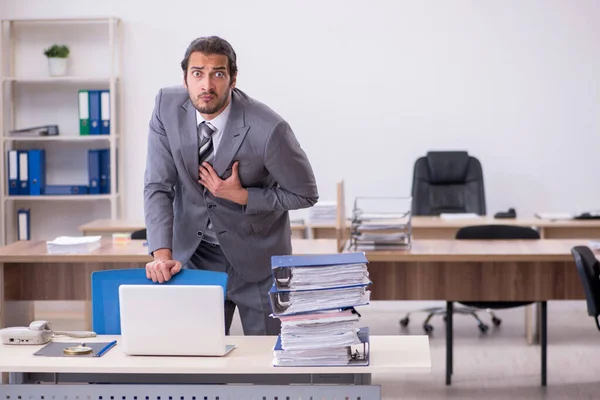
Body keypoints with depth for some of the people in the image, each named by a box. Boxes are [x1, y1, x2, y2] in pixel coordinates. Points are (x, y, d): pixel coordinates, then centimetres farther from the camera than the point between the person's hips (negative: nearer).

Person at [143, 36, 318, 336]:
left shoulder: (268, 129, -25)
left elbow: (305, 194, -11)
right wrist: (162, 254, -26)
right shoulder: (168, 107, -14)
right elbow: (158, 186, -13)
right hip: (194, 251, 3)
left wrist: (240, 196, -21)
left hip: (255, 255, -2)